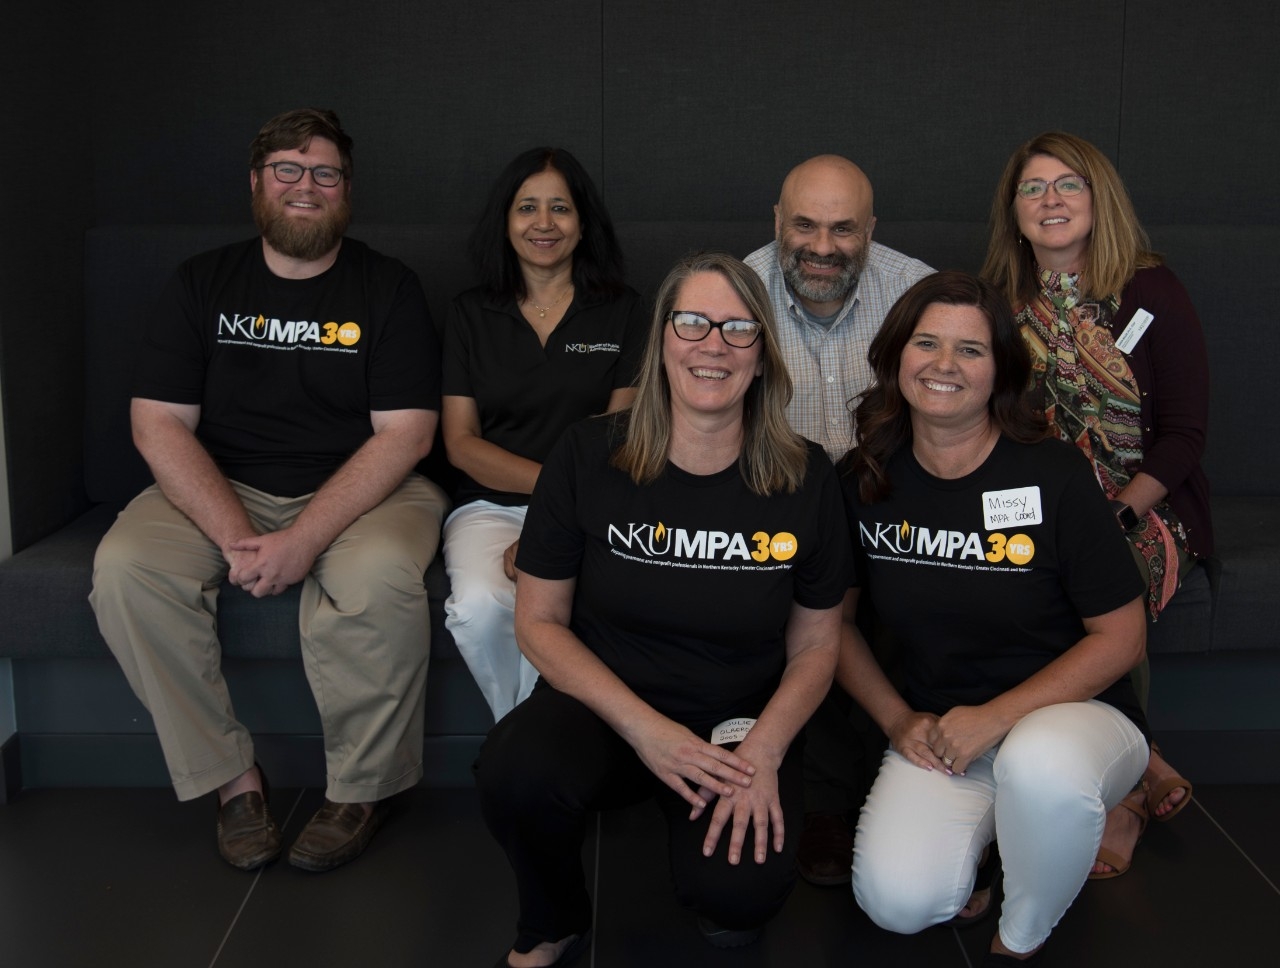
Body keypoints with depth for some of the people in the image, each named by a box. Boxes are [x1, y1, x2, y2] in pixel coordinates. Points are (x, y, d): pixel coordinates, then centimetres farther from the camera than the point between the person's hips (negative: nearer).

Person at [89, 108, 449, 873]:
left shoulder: (389, 289, -1)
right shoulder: (203, 284, 5)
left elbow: (405, 435, -10)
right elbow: (159, 423, -3)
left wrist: (303, 539, -22)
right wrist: (236, 538, -19)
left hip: (362, 490, -2)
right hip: (222, 491, 3)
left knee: (381, 576, -35)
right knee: (125, 566, -25)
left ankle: (360, 789, -12)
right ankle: (232, 777, -9)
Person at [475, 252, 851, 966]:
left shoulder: (806, 478, -5)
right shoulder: (589, 457, -7)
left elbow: (815, 645, 3)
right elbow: (540, 621, -4)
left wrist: (764, 751, -14)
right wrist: (643, 728, -16)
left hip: (741, 726, 0)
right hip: (605, 707, 0)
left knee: (739, 892, -27)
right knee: (516, 771, -32)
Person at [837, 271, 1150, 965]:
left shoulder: (1053, 474, -12)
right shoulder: (865, 479, -2)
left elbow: (1120, 636, -9)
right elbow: (835, 620, 9)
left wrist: (997, 716, -18)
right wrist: (897, 720, -4)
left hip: (1077, 711, -2)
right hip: (938, 731, 2)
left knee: (1039, 765, -39)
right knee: (897, 901, -24)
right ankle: (980, 835, 13)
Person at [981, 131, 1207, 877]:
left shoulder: (1152, 293, 0)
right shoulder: (1001, 302, 10)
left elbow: (1185, 434, -3)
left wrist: (1116, 515, -17)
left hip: (1145, 507, -2)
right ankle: (1145, 769, -14)